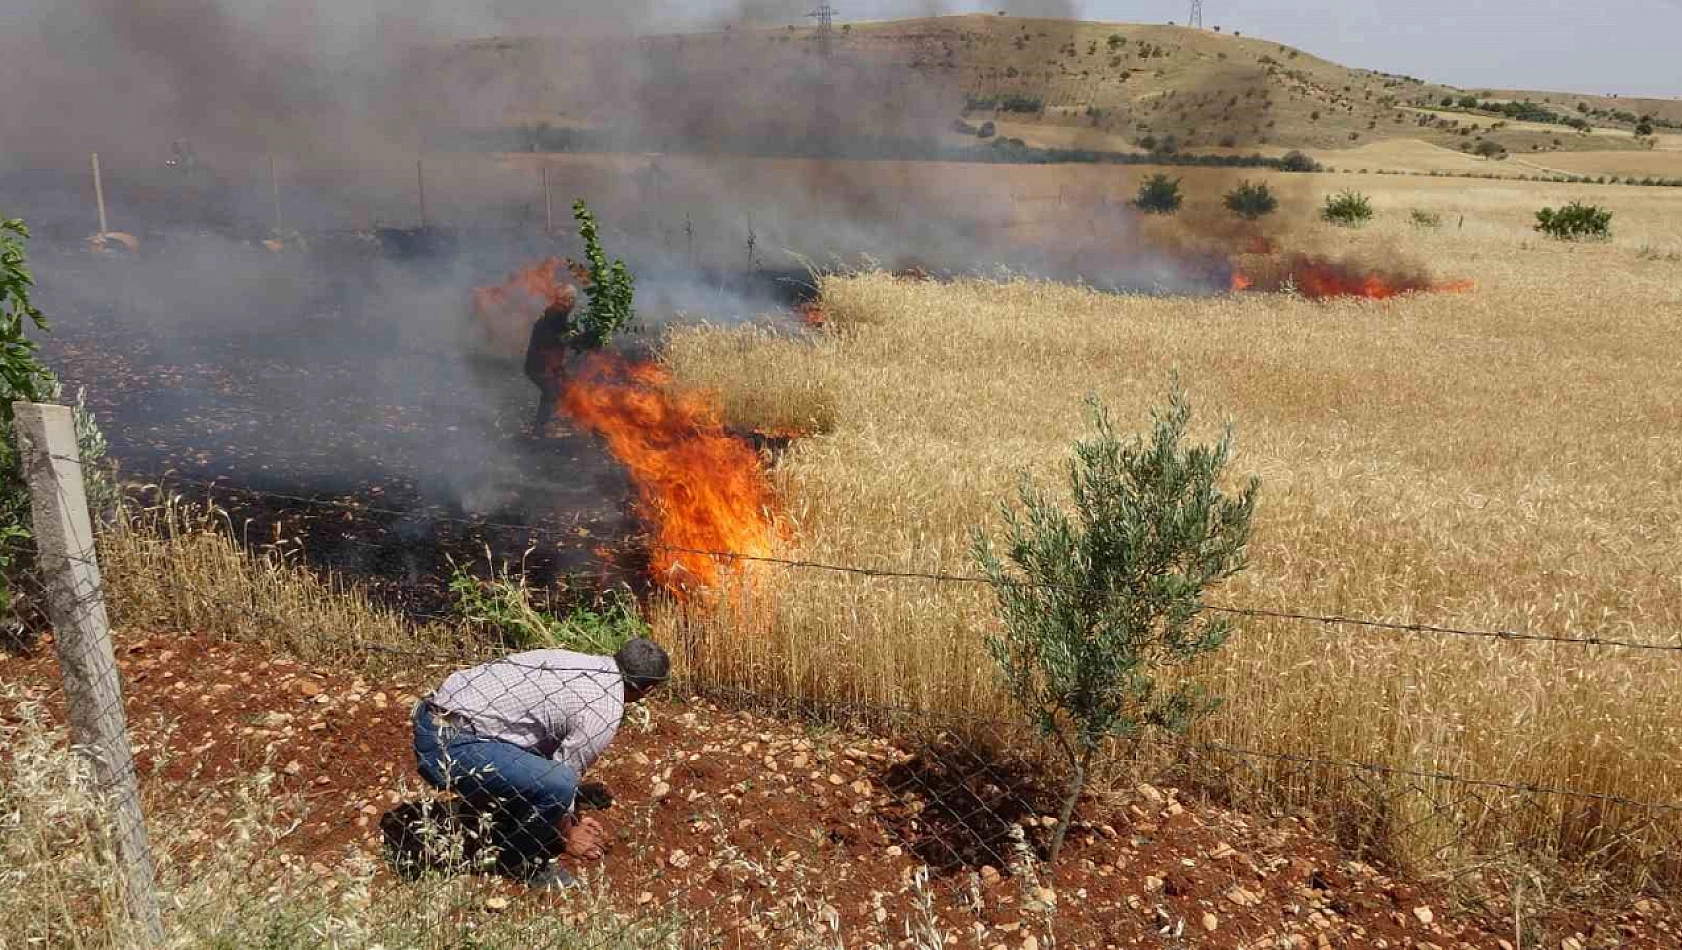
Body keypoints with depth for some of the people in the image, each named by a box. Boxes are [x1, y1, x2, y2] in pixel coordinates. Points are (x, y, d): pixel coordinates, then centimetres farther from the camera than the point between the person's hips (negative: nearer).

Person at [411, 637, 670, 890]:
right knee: (559, 786, -19)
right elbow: (559, 776, -6)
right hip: (450, 745, -10)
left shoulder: (581, 661, 13)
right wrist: (566, 837, 13)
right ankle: (519, 859, 6)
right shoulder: (605, 713, -14)